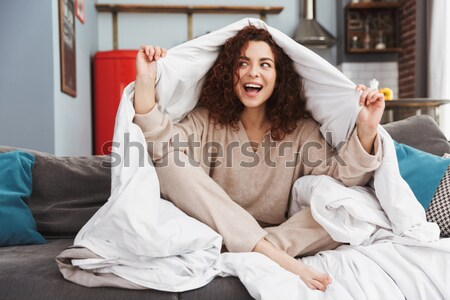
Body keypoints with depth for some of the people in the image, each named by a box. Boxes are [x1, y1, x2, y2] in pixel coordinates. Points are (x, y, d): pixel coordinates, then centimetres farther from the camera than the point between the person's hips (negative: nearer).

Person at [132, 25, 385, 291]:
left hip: (285, 236, 0)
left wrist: (367, 130, -27)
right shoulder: (207, 121, 1)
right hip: (216, 232, 0)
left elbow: (341, 174, -10)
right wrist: (145, 81, -30)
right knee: (170, 163, -23)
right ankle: (272, 256, -29)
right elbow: (162, 142, -17)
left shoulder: (301, 130, 2)